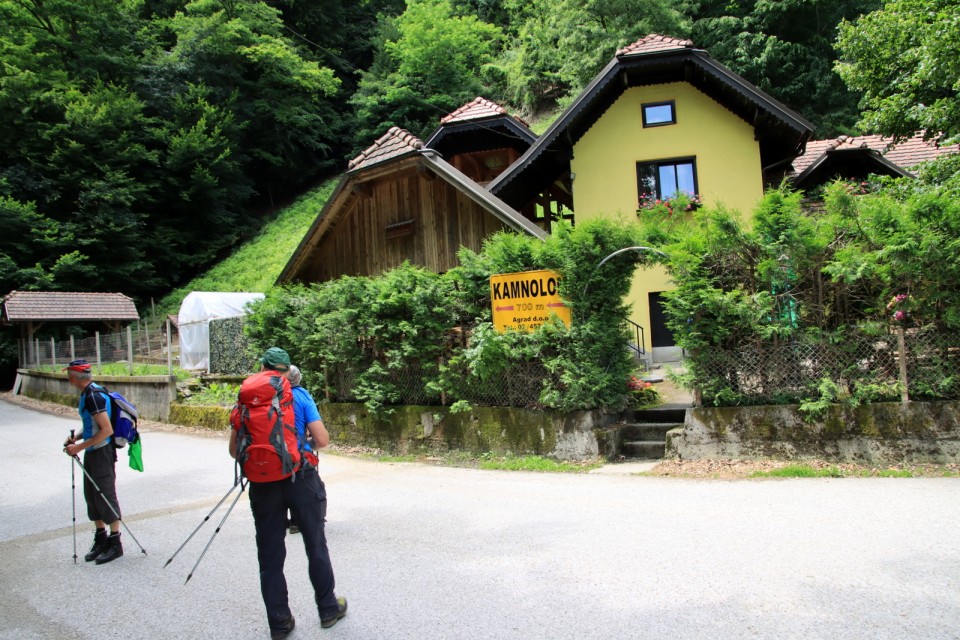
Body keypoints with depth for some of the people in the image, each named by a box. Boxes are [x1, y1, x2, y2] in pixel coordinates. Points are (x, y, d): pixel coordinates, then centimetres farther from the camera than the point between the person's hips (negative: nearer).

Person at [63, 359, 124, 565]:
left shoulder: (94, 396, -21)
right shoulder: (87, 394, 9)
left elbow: (106, 430, -24)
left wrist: (80, 447, -20)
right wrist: (76, 438, 8)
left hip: (102, 453, -10)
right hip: (92, 453, 10)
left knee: (105, 496, -2)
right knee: (92, 496, 15)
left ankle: (115, 543, 8)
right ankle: (100, 540, 26)